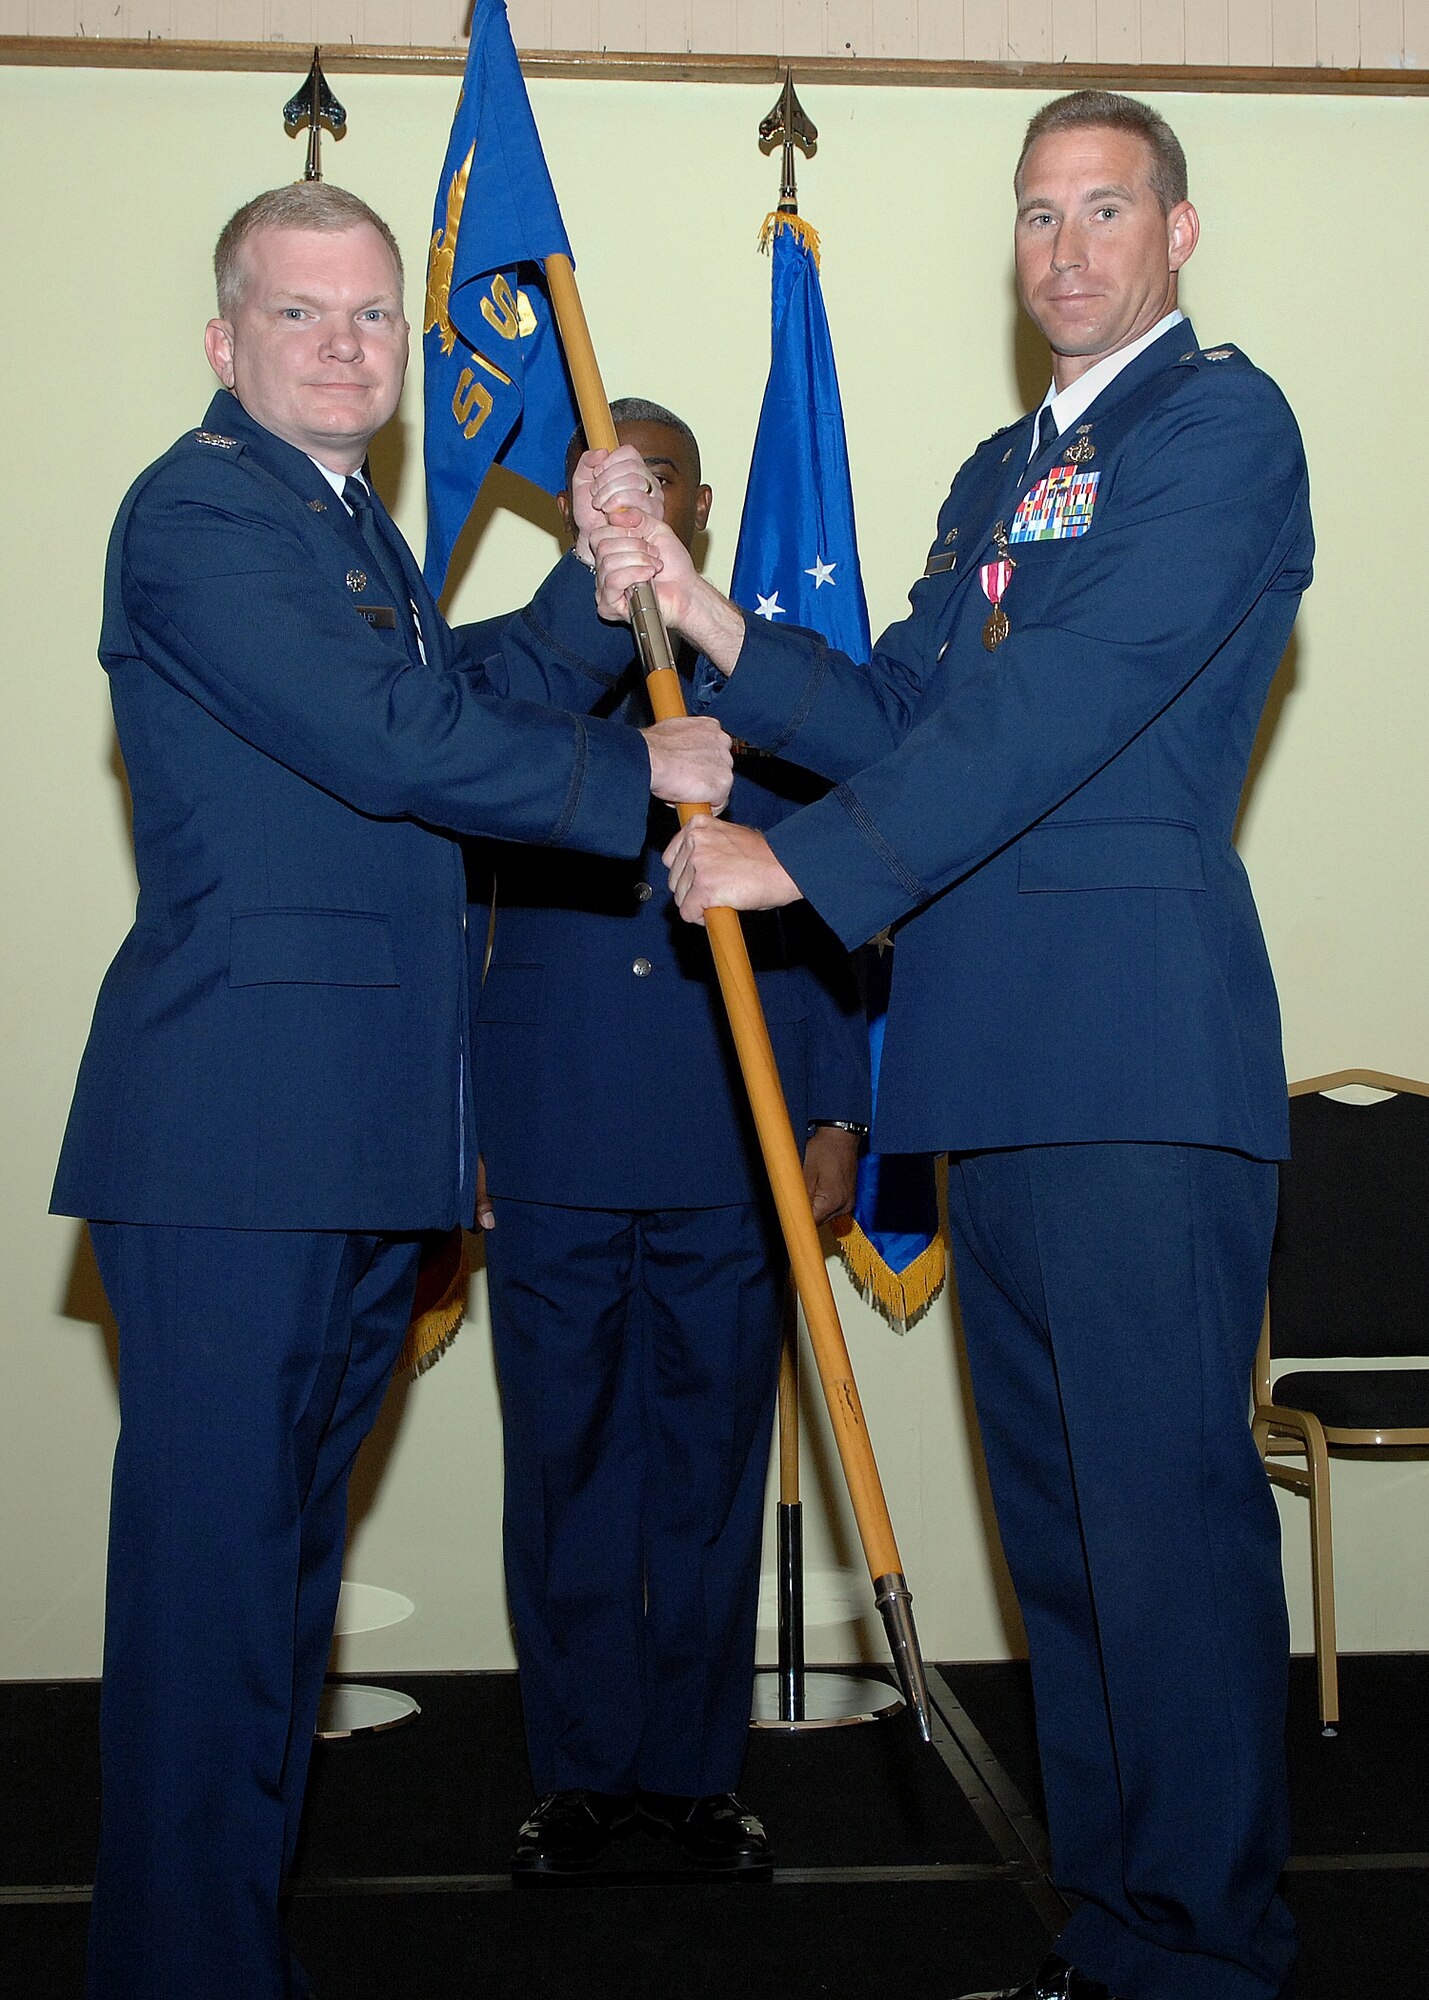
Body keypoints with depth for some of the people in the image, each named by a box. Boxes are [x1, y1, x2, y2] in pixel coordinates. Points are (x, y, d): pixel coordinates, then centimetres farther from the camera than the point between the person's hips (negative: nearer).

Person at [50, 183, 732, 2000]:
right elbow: (393, 741, -18)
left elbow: (465, 696, 20)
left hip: (366, 1137, 10)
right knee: (214, 1545, -5)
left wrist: (598, 584, 7)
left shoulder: (349, 522, 22)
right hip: (233, 1130, -10)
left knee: (290, 1535, 16)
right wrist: (638, 775, -9)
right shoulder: (199, 510, -10)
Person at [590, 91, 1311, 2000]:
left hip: (1136, 1054, -9)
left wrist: (803, 860, -15)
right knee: (1057, 1516, 12)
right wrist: (699, 613, 5)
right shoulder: (999, 471, 25)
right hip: (993, 1060, 9)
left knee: (1166, 1514, -7)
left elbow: (1064, 701, -15)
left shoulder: (1222, 421, -3)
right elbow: (902, 715, 18)